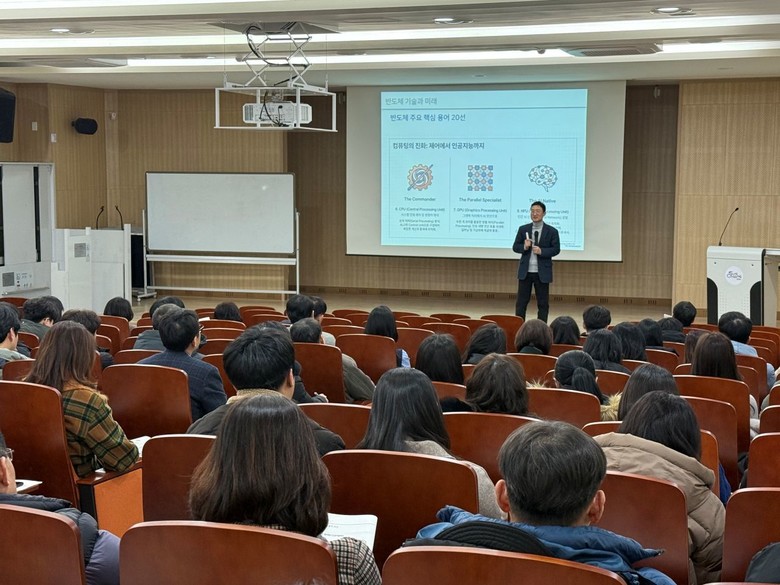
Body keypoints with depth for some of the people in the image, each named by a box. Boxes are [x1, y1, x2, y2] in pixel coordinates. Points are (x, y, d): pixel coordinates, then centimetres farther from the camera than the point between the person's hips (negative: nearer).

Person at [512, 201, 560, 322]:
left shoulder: (552, 231, -1)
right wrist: (524, 247, -14)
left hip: (542, 272, -2)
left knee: (543, 303, 4)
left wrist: (541, 251, -18)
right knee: (521, 302, 4)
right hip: (525, 271, 2)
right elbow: (515, 247, 7)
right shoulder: (523, 229, 6)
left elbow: (556, 249, -3)